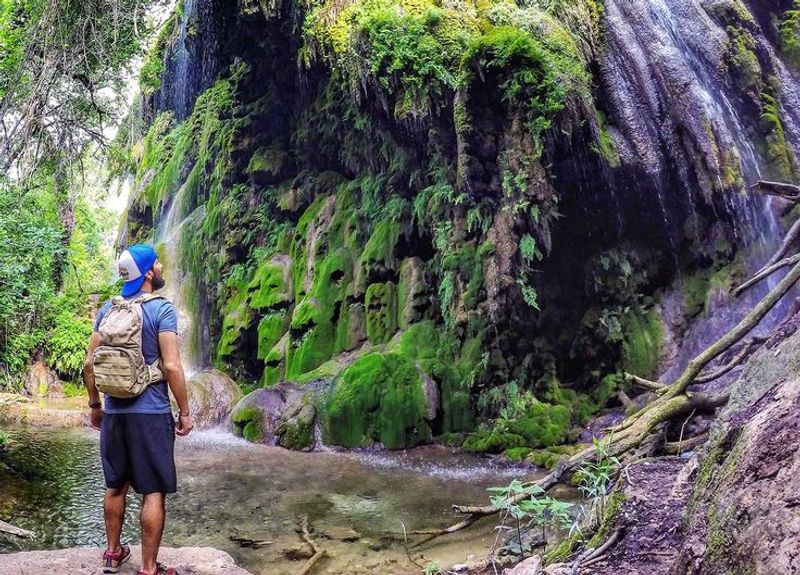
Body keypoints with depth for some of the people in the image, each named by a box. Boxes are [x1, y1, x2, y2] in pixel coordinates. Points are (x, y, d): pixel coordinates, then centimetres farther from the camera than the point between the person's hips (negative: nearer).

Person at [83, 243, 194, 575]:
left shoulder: (108, 309, 5)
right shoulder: (162, 308, -11)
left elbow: (90, 363, 6)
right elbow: (171, 366, -17)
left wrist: (94, 404, 17)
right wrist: (185, 412, -9)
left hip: (114, 412, 6)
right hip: (150, 413, -6)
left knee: (115, 486, 20)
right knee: (153, 492, 2)